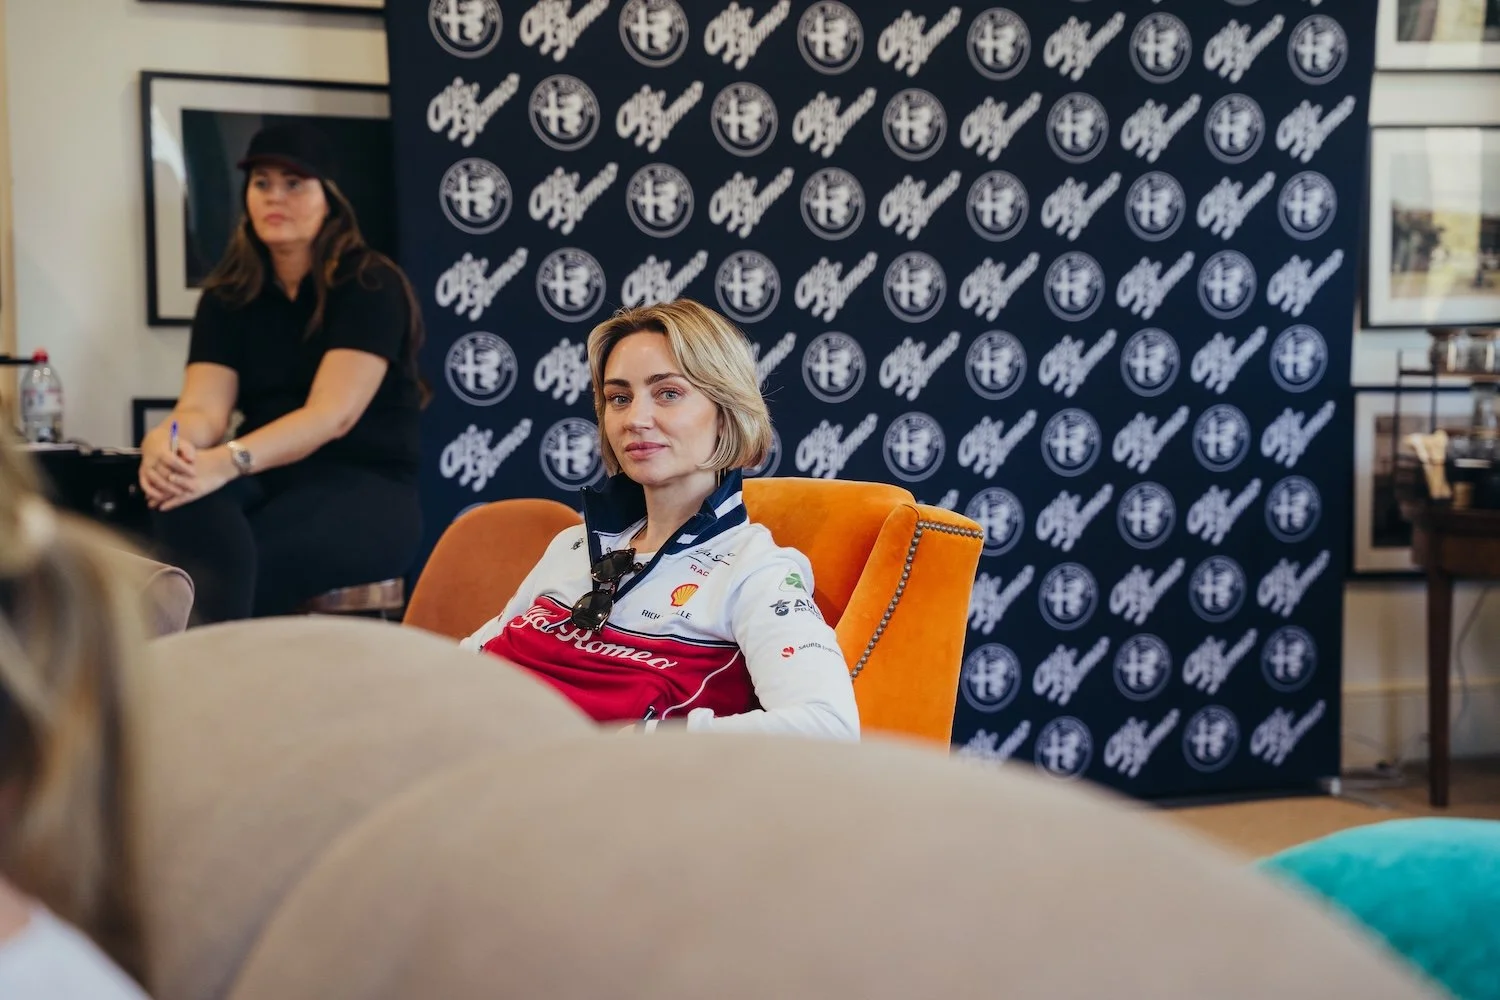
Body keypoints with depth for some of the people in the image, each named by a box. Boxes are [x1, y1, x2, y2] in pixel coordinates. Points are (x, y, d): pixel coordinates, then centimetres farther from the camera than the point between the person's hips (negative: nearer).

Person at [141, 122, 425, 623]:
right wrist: (164, 443, -31)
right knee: (181, 493, -31)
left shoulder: (369, 285, -8)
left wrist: (229, 461, -36)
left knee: (253, 561, -35)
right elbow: (204, 409, -5)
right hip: (268, 481, 4)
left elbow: (332, 415, -20)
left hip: (367, 490, -4)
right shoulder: (229, 295, 8)